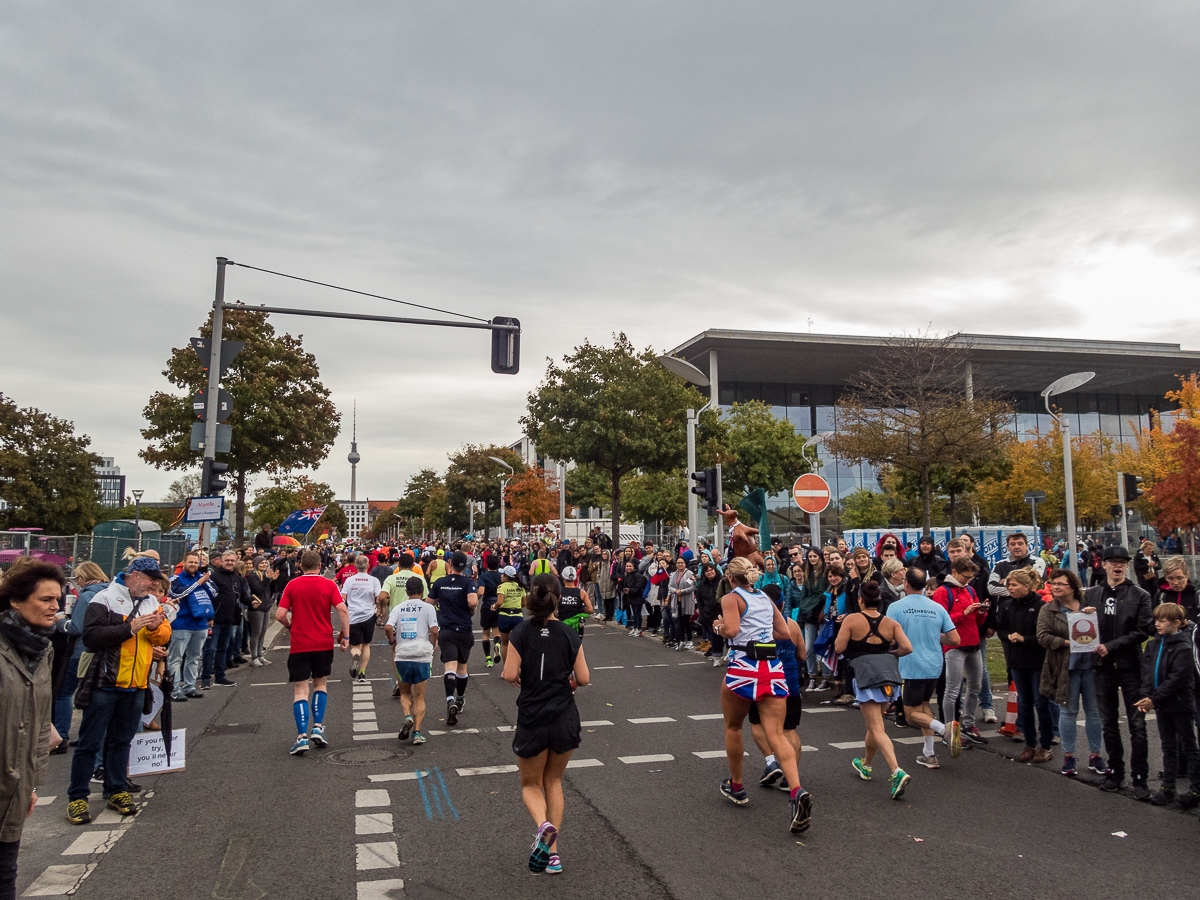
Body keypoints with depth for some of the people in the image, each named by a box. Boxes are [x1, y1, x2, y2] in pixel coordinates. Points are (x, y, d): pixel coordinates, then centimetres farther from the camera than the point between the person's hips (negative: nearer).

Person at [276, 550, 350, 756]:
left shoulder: (292, 585, -1)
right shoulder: (329, 585, -1)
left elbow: (280, 615, -5)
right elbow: (342, 609, -12)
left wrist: (291, 626, 14)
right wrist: (345, 636, -6)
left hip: (299, 645, -1)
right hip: (324, 644, 1)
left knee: (301, 691, 3)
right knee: (321, 684, 20)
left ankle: (302, 737, -6)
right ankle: (318, 728, 11)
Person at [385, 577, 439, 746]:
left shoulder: (398, 608, 5)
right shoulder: (428, 607, 0)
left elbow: (388, 628, -8)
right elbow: (434, 630, -9)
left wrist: (393, 643, 8)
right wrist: (433, 645, 9)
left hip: (402, 656, 2)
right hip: (422, 656, -1)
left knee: (405, 693, 19)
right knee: (419, 697, 8)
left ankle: (407, 716, -7)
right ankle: (417, 732, 1)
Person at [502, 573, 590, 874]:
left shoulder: (520, 632, -10)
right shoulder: (570, 635, -5)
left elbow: (510, 675, -14)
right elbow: (584, 679, -4)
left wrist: (520, 678, 7)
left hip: (532, 720, -2)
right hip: (566, 718, 2)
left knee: (531, 784, 17)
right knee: (553, 782, 20)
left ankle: (544, 825, -12)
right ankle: (552, 853, 18)